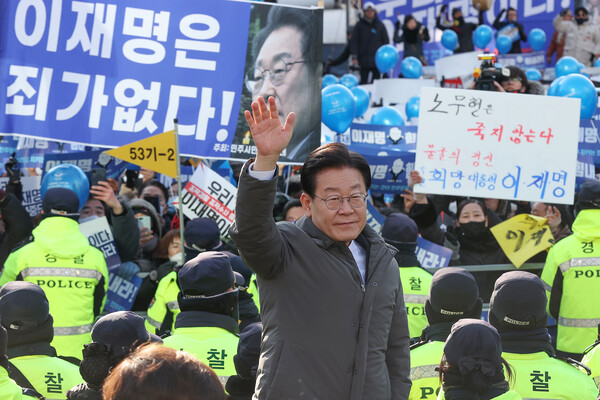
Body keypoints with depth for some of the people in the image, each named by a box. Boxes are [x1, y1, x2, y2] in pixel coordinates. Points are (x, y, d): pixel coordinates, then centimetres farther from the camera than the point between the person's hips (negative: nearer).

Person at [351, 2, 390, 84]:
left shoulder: (380, 25, 7)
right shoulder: (359, 25, 4)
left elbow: (386, 41, 10)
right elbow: (354, 42, 3)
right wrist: (354, 56, -5)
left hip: (377, 60, 1)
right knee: (363, 81, 1)